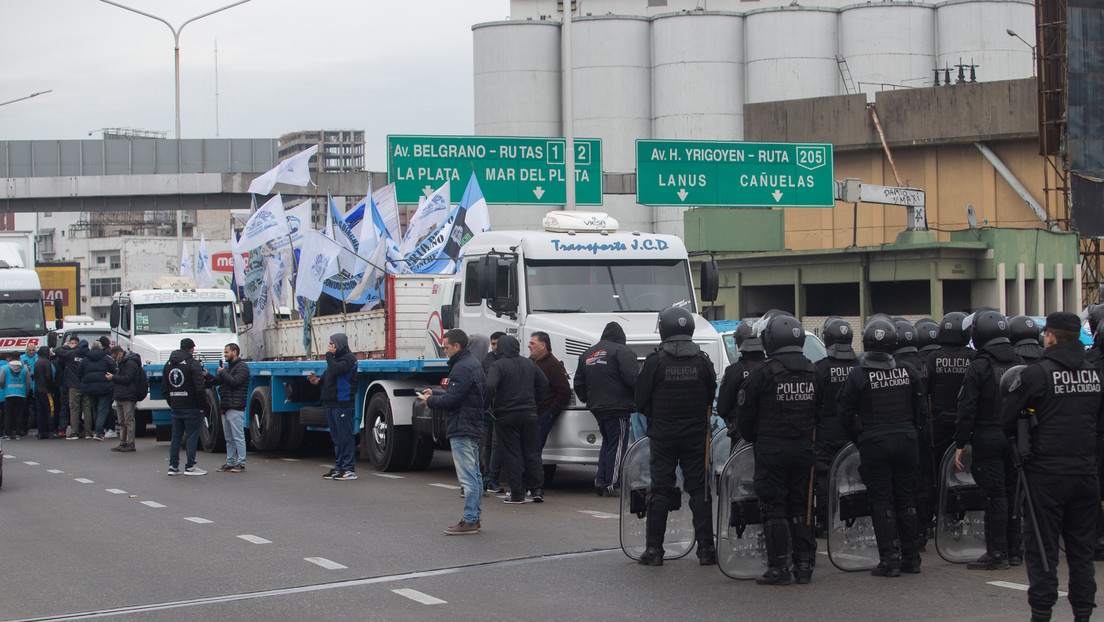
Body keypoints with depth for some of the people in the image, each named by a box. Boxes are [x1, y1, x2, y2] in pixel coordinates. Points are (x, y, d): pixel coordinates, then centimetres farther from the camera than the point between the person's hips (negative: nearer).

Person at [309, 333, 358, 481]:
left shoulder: (348, 358, -10)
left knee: (345, 437, -8)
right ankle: (339, 467, 20)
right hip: (332, 404, 10)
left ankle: (349, 469, -6)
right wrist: (318, 379, 4)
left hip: (343, 404, -10)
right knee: (336, 437, 13)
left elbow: (336, 369, -25)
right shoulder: (335, 357, 19)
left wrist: (329, 355, -12)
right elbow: (328, 373, 24)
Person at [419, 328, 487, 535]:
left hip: (461, 429, -11)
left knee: (467, 477, -9)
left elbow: (451, 400, -21)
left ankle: (469, 521, -8)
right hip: (473, 427, 11)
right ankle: (475, 517, 20)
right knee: (474, 475, 14)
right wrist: (434, 396, 17)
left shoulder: (462, 368, -17)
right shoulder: (474, 363, 17)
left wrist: (430, 401, -4)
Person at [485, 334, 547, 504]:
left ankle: (517, 493, 0)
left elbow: (490, 386, -24)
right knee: (532, 453, 11)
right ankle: (537, 489, 10)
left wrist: (485, 405, -10)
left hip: (506, 417, -5)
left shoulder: (498, 366, -11)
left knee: (511, 455, 1)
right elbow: (544, 384, 15)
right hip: (529, 414, 5)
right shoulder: (529, 364, 8)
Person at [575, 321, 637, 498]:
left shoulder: (587, 354, 15)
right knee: (617, 445, -2)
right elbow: (631, 378, -18)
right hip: (618, 407, -7)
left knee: (607, 442, 20)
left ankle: (600, 480, 10)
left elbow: (578, 383, 17)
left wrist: (587, 400, 29)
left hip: (597, 408, 7)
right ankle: (611, 486, -3)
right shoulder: (621, 351, -8)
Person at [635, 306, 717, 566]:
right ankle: (705, 548, 4)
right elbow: (712, 397, 4)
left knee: (660, 489, 4)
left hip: (663, 435, -1)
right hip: (696, 436, 1)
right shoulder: (702, 360, -2)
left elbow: (641, 401, -4)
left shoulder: (655, 361, -9)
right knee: (699, 488, 6)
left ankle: (653, 549, 3)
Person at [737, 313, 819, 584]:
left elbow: (744, 415, -6)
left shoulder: (763, 374, -12)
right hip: (804, 448, 5)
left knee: (774, 508, 0)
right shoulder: (814, 373, 4)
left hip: (771, 449, -5)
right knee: (802, 506, 12)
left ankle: (779, 567, -1)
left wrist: (753, 440, 12)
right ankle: (804, 565, 14)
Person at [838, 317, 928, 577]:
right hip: (905, 442, 3)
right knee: (906, 499, 12)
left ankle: (890, 558, -3)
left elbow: (845, 415, -3)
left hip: (874, 444, -3)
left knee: (881, 501, 1)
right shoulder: (908, 372, 1)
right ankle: (911, 557, 15)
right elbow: (921, 410, 8)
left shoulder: (857, 376, -8)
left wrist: (857, 439, 12)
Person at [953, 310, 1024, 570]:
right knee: (1013, 492, 11)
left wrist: (960, 444, -8)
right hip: (1016, 438, 5)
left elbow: (967, 408, -12)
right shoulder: (1020, 364, 7)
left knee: (995, 495, -3)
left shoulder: (978, 367, -10)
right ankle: (1014, 550, 18)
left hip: (988, 438, -5)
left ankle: (997, 553, -1)